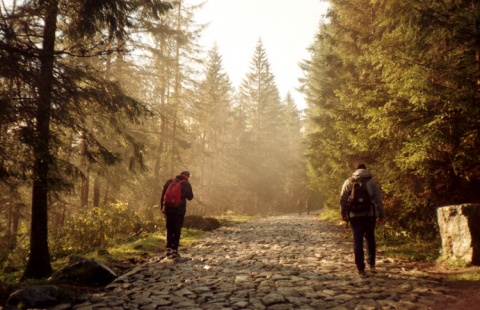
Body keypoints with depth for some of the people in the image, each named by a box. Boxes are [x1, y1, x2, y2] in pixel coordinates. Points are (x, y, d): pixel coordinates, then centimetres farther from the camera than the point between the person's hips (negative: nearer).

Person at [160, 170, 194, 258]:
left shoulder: (169, 182, 7)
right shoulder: (186, 185, 0)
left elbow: (163, 195, 7)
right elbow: (190, 197, 8)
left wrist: (162, 206, 13)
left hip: (168, 209, 2)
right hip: (179, 210, -2)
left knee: (169, 229, 13)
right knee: (177, 230, 4)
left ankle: (168, 248, 4)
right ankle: (174, 250, 0)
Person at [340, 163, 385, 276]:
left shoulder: (349, 182, 5)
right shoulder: (372, 182, 5)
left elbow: (343, 199, 3)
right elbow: (378, 200, 1)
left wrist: (343, 214, 12)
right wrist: (382, 216, 5)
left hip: (355, 216, -1)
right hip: (370, 215, 1)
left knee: (358, 241, 2)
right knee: (370, 238, 19)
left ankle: (361, 269, -1)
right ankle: (371, 263, 21)